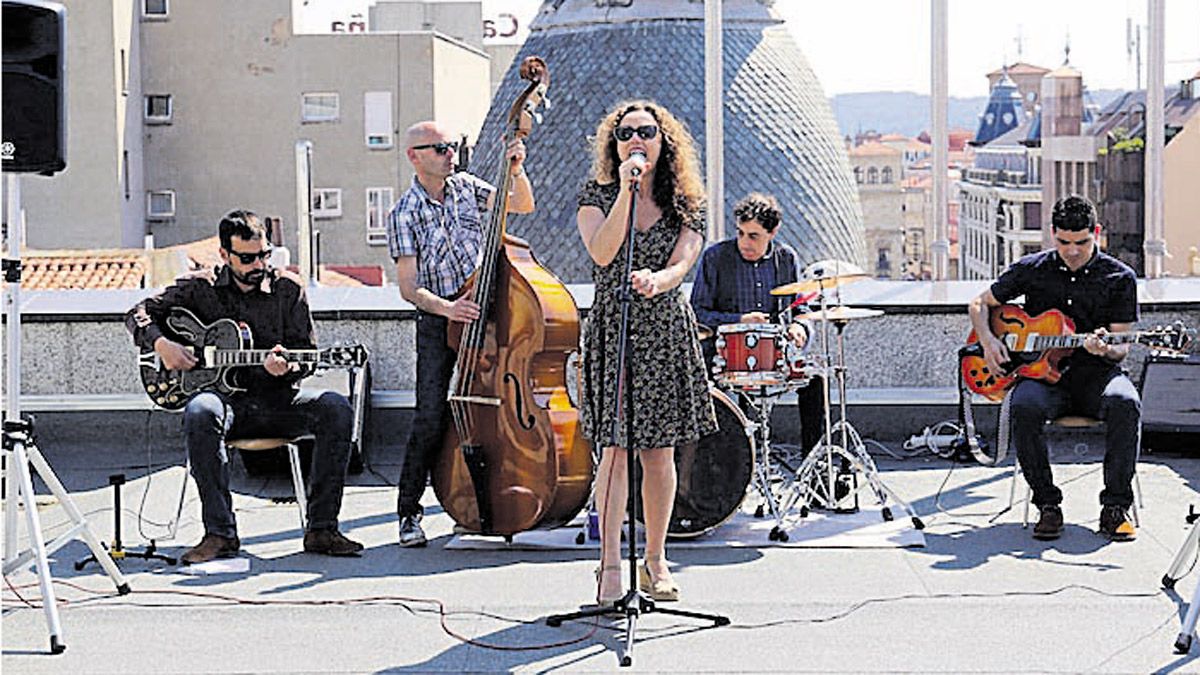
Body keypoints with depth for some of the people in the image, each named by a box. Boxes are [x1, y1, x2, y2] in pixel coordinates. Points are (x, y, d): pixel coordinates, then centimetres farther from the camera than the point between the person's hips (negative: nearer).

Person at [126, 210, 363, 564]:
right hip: (227, 398, -1)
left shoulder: (288, 288, 7)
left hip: (278, 400, 1)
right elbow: (140, 312, 8)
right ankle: (220, 534, -32)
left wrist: (285, 368, -18)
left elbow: (307, 353, 5)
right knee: (199, 413, -36)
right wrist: (161, 345, -12)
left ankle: (321, 528, -23)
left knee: (336, 408, -27)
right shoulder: (201, 289, 7)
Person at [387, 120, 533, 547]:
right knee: (432, 417, -11)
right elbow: (408, 288, -9)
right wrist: (446, 308, -25)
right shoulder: (404, 215, -5)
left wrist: (517, 172, -11)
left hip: (484, 312, 4)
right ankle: (409, 512, 0)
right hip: (438, 321, -4)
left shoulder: (466, 187, 9)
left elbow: (522, 206, 7)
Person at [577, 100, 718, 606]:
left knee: (660, 452, 6)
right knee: (615, 447, -6)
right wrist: (626, 192, -21)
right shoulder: (596, 195, 1)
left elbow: (681, 264, -10)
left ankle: (655, 561, 18)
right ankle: (610, 565, -3)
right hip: (612, 329, -2)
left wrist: (655, 280, -32)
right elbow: (602, 252, -16)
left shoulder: (685, 204, 5)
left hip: (668, 331, 2)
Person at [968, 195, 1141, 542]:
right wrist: (987, 340, -3)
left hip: (1095, 373, 0)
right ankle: (1048, 505, -20)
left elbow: (1122, 347, 0)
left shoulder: (1119, 278, 3)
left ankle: (1115, 506, -21)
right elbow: (980, 304, 17)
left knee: (1125, 403, -35)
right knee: (1024, 406, -35)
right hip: (1043, 372, 0)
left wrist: (1106, 350, -24)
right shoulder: (1031, 269, 6)